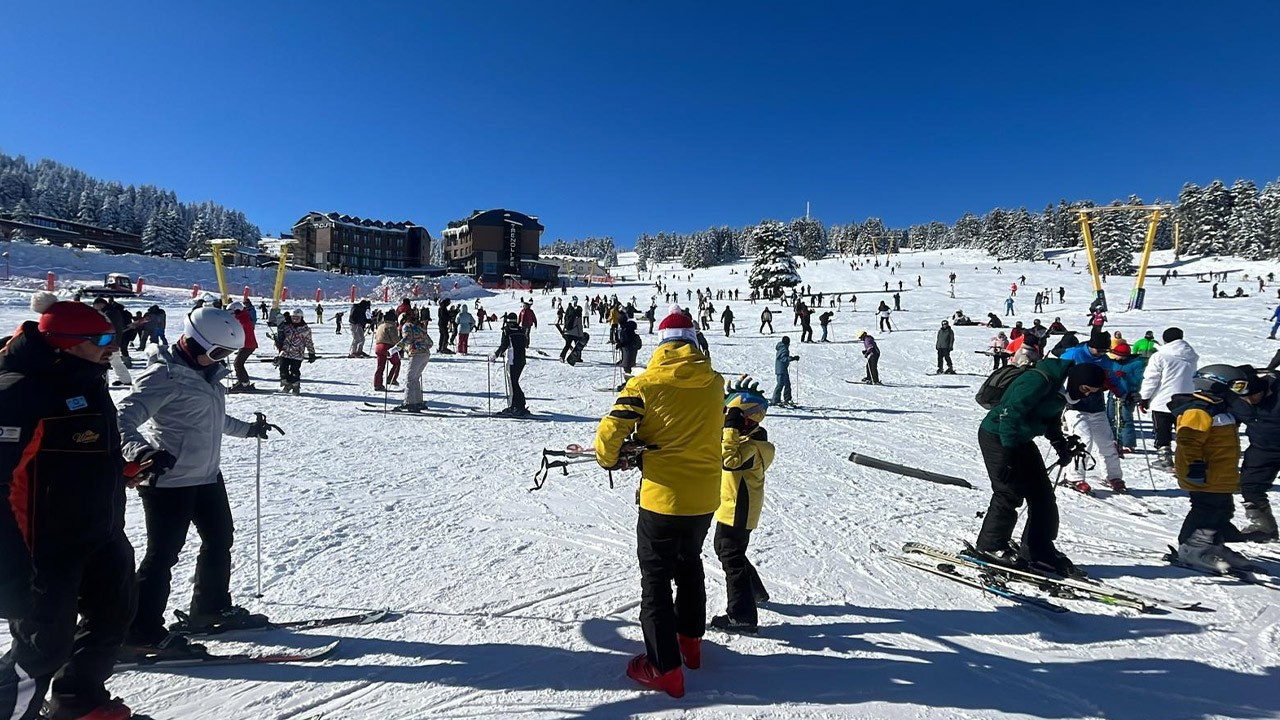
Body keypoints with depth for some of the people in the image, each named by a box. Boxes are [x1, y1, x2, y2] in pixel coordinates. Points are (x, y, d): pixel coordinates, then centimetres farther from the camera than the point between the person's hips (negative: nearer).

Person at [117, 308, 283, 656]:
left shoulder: (206, 372, 9)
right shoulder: (165, 376, -19)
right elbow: (123, 418, -28)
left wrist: (247, 429, 37)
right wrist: (139, 450, -46)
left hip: (207, 477, 9)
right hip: (168, 480, -9)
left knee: (220, 540, 18)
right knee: (163, 554, 0)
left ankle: (213, 608, 35)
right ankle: (142, 632, 14)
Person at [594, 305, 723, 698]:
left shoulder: (646, 384, -14)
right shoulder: (715, 383, -1)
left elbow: (610, 432, -16)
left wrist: (610, 459, 7)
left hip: (662, 496, -5)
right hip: (705, 497, 5)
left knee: (656, 579, 10)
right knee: (689, 565, 26)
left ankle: (665, 667, 15)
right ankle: (690, 641, 41)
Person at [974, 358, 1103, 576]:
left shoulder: (1063, 389, 6)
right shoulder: (1039, 381, -24)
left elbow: (1051, 421, 17)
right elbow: (1010, 413, -27)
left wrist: (1061, 444, 0)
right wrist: (1008, 452, -27)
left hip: (1020, 439, 10)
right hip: (997, 436, -10)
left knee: (1042, 494, 8)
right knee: (1010, 492, -8)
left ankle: (1038, 550, 18)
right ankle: (991, 545, 7)